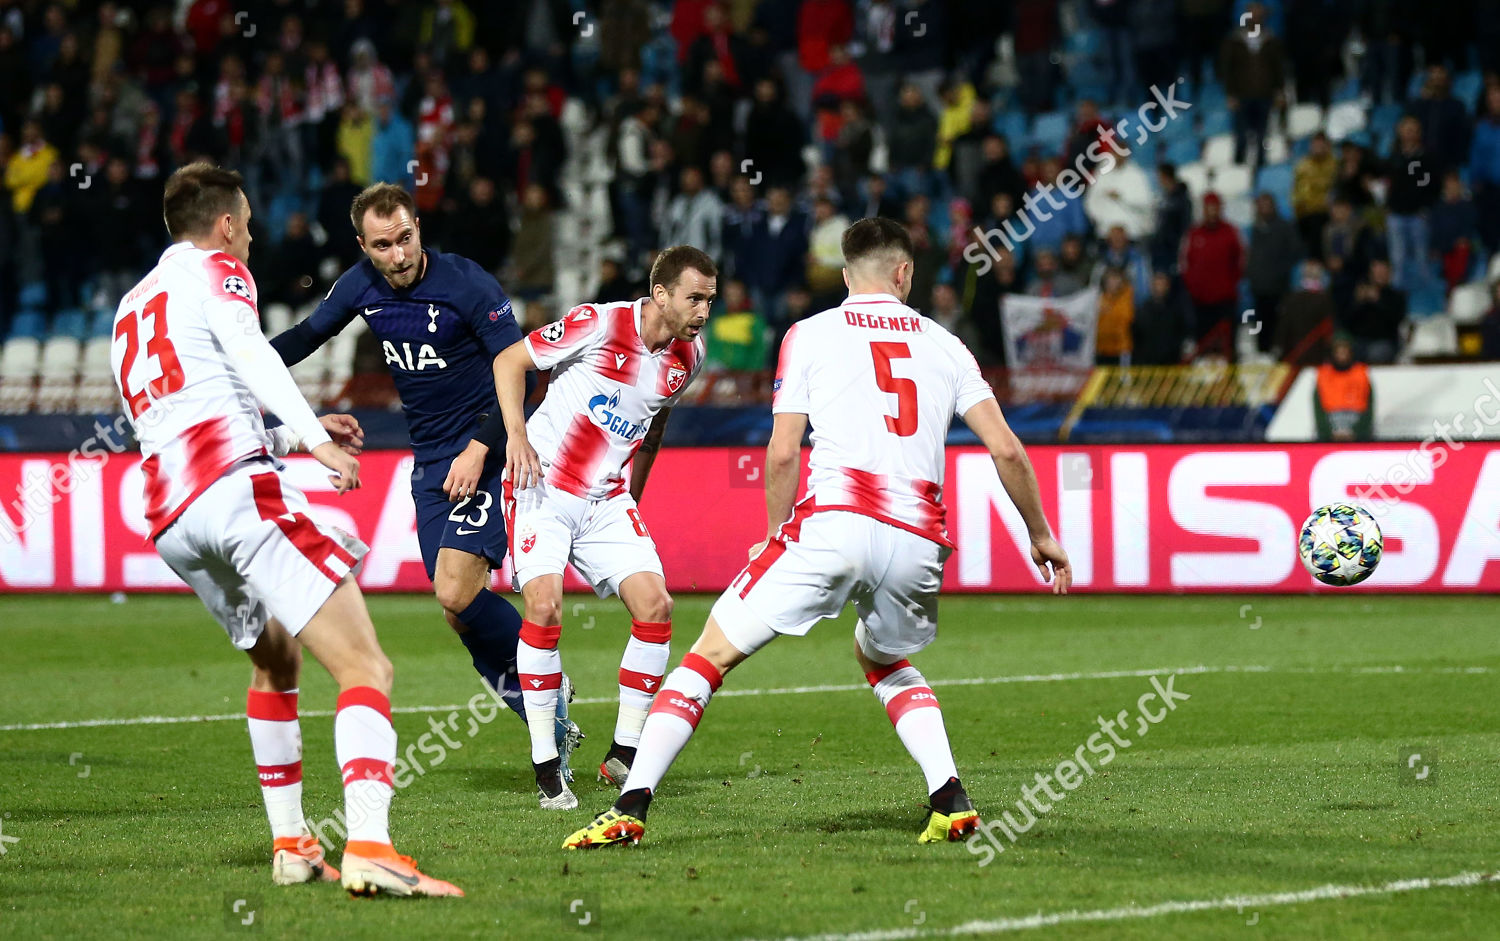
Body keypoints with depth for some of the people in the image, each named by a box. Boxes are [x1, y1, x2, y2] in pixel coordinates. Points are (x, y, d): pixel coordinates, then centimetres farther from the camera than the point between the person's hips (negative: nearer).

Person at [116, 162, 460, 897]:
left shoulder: (131, 308, 32)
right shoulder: (214, 271, 10)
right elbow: (250, 356, -11)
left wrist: (293, 437, 41)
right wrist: (314, 438, -20)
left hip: (168, 518, 8)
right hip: (237, 488, -8)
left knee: (275, 661, 30)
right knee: (364, 669, -13)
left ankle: (290, 846, 23)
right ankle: (369, 848, -31)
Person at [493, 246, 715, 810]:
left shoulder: (688, 356, 2)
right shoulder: (600, 324, -15)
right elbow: (509, 360, -5)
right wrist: (517, 434, -17)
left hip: (606, 499, 5)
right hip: (541, 487, -5)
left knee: (655, 606, -10)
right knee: (544, 605, -22)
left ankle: (624, 756, 4)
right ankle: (545, 768, -13)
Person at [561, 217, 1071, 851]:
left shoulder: (809, 335, 12)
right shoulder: (943, 344, 20)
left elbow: (783, 454, 6)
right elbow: (1006, 449, 14)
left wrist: (774, 536, 20)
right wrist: (1041, 536, 26)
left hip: (834, 522, -3)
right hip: (919, 541, 3)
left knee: (712, 655, 6)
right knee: (881, 658, 32)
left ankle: (631, 806, -6)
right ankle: (950, 798, 13)